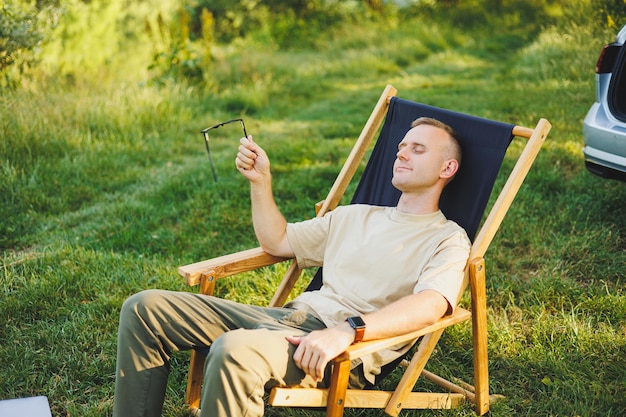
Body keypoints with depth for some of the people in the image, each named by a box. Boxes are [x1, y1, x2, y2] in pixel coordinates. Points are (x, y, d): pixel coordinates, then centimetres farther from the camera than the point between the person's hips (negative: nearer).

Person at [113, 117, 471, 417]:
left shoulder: (448, 239, 4)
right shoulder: (354, 216, 27)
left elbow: (430, 305, -17)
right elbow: (278, 242, 32)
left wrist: (348, 330, -31)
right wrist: (260, 182, 18)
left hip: (347, 349, -8)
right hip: (293, 315, 8)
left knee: (235, 350, -39)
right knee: (145, 308, -2)